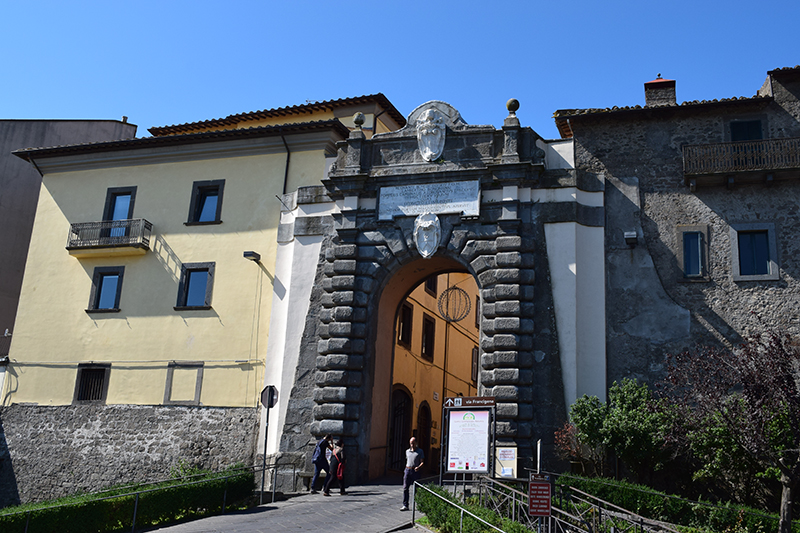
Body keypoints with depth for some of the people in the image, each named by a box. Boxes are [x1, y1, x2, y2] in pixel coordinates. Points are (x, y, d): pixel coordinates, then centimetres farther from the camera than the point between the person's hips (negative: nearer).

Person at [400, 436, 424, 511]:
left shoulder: (420, 451, 3)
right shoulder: (407, 451, 14)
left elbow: (422, 462, -2)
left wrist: (418, 467, -21)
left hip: (415, 471, -3)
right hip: (407, 471, 3)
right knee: (405, 488, -4)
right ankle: (405, 505, -3)